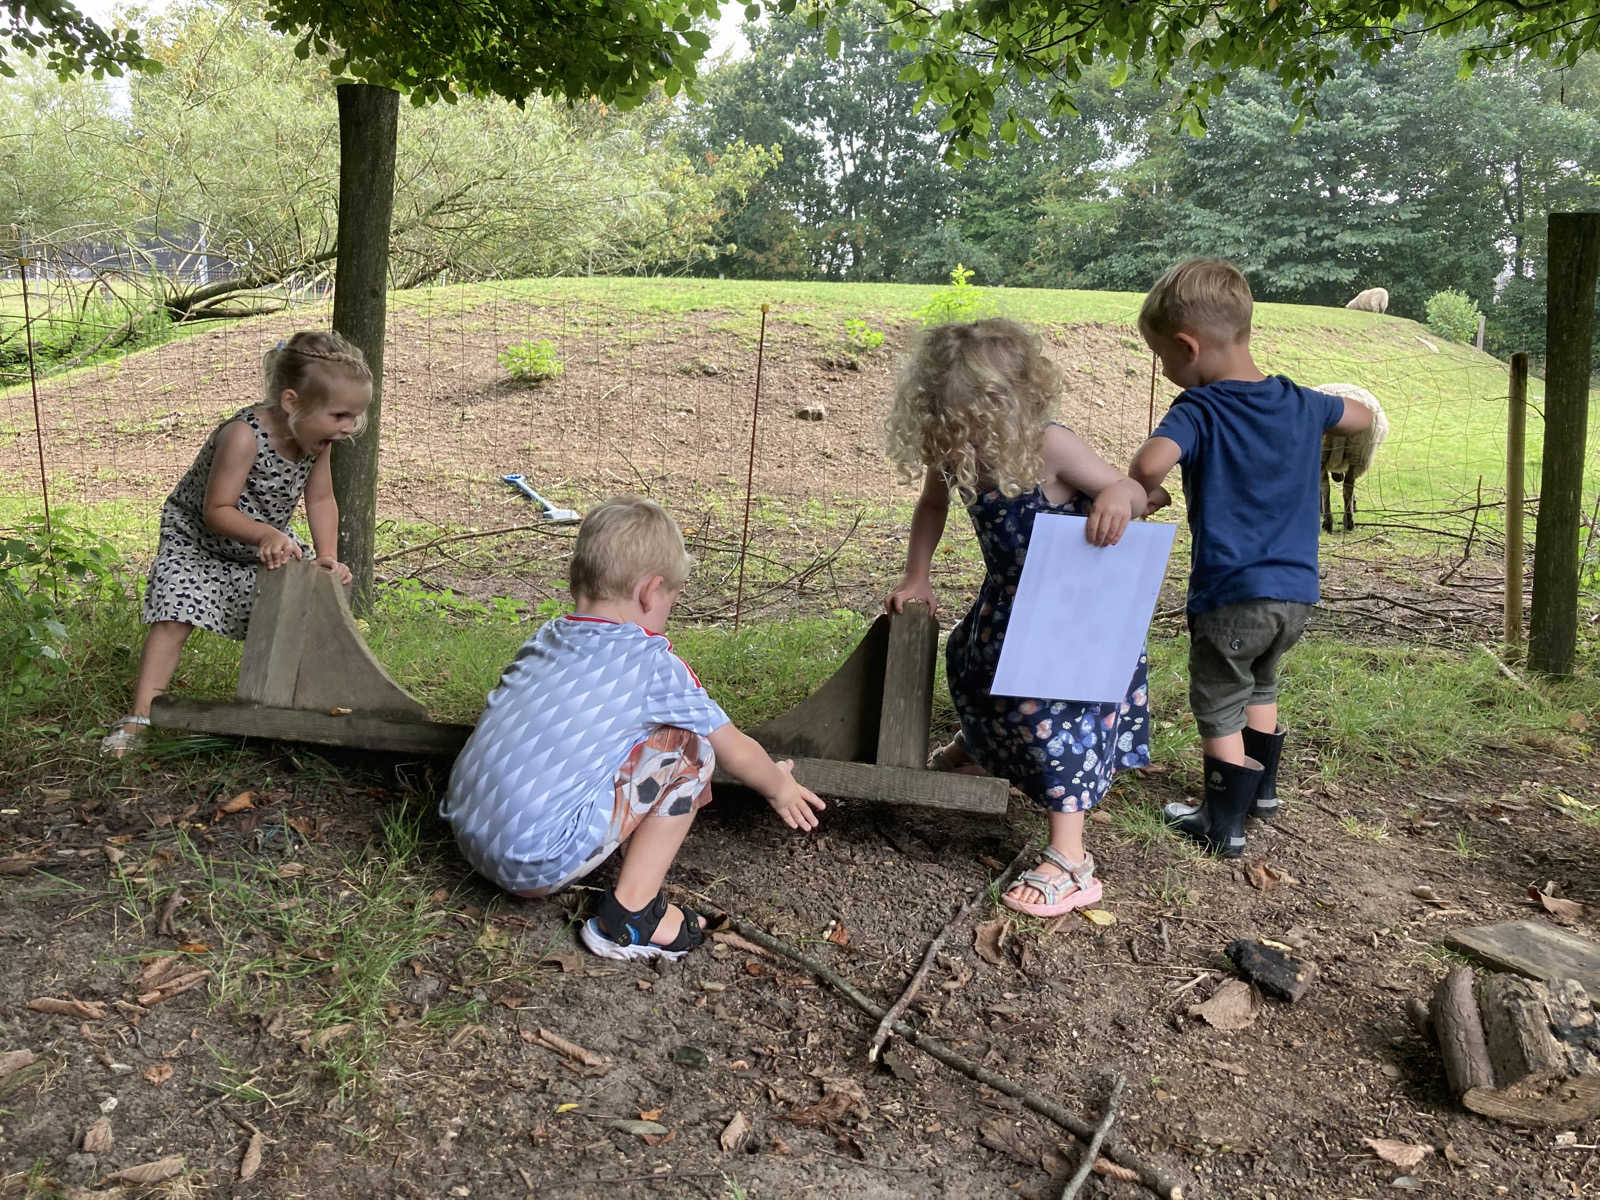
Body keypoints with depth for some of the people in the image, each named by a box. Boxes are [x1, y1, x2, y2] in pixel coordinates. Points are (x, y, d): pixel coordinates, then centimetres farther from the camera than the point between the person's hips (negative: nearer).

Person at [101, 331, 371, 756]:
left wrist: (328, 557, -19)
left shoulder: (318, 438, -17)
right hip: (196, 537, -6)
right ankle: (139, 717, -15)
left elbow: (321, 500, -8)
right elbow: (217, 511, -32)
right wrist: (265, 534, -47)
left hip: (268, 540, 6)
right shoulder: (244, 436, -37)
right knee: (175, 616, -17)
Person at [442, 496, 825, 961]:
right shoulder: (653, 664, -7)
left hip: (466, 838, 8)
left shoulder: (542, 639, 11)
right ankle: (628, 916, 5)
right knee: (689, 750, 2)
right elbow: (737, 752, 8)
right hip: (538, 865, -7)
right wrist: (780, 788, 31)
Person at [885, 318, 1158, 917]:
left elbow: (1135, 491, -22)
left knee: (1053, 715, -10)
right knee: (971, 660, 25)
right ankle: (975, 746, 62)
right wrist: (915, 577, 4)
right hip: (1009, 601, 7)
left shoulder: (1049, 448, -31)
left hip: (1073, 609, -7)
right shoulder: (955, 454, -14)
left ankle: (1069, 864, -2)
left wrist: (1117, 496, -46)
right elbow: (932, 505, 7)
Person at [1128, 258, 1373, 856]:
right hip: (1296, 593, 7)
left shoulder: (1198, 410, -15)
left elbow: (1149, 463, -35)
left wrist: (1146, 491, -14)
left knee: (1219, 708, 10)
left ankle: (1224, 826, 20)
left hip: (1231, 594, -7)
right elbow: (1362, 417, 25)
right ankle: (1262, 790, 44)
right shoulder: (1301, 403, 4)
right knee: (1259, 687, 29)